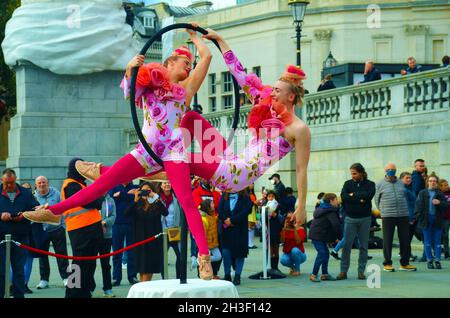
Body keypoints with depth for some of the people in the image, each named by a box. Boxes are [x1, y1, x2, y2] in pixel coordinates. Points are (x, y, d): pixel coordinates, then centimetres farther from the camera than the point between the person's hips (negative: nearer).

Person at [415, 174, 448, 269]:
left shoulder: (440, 194, 8)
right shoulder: (422, 193, 4)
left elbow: (446, 206, 4)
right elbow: (418, 205, -1)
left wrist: (439, 203, -15)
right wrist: (419, 216, -12)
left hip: (437, 219, 1)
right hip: (426, 219, -1)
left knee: (437, 241, 3)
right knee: (428, 242, 3)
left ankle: (437, 261, 6)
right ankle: (429, 260, 9)